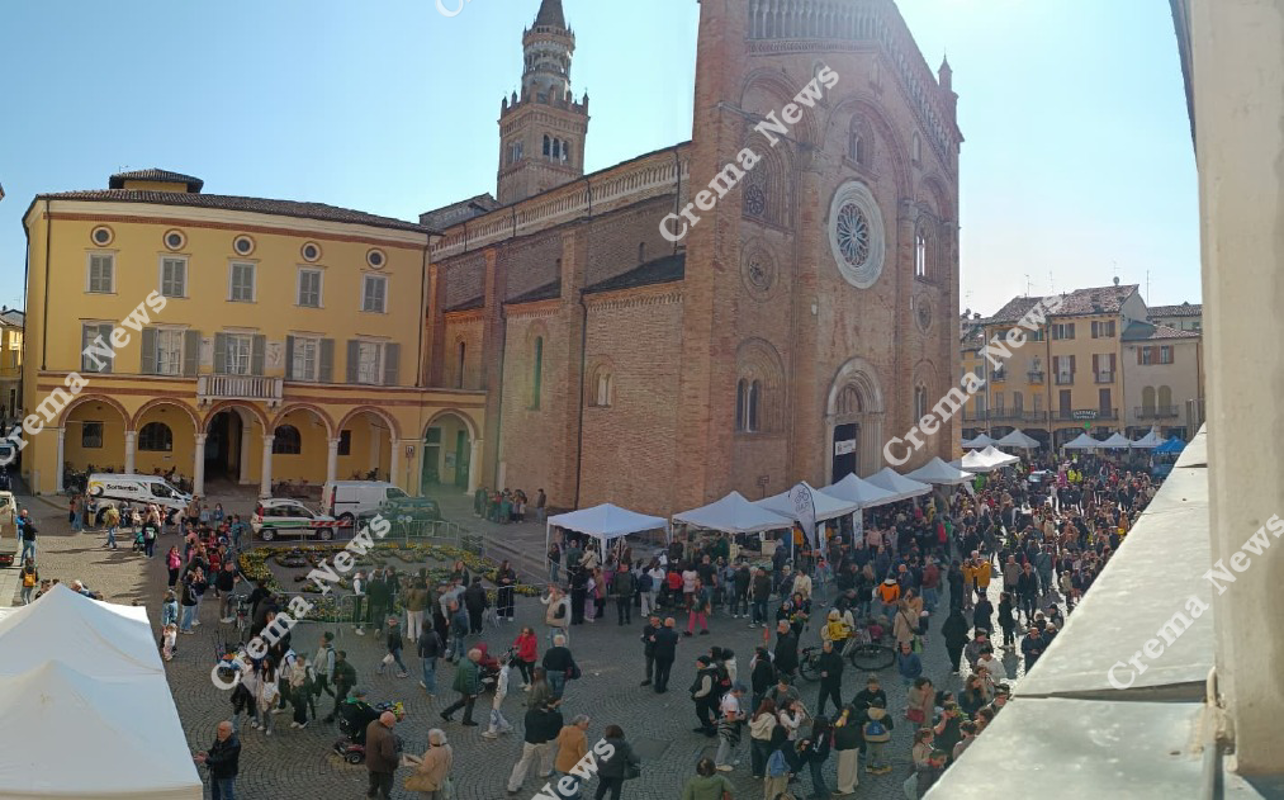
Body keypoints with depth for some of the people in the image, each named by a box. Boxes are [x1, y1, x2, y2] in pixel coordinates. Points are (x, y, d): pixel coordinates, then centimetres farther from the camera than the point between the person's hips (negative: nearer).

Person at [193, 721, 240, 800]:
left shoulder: (234, 744, -34)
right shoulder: (219, 736, -9)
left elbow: (221, 760, -33)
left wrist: (205, 760, -35)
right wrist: (207, 753, -11)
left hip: (226, 774, -8)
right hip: (215, 771, 8)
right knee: (215, 793, 27)